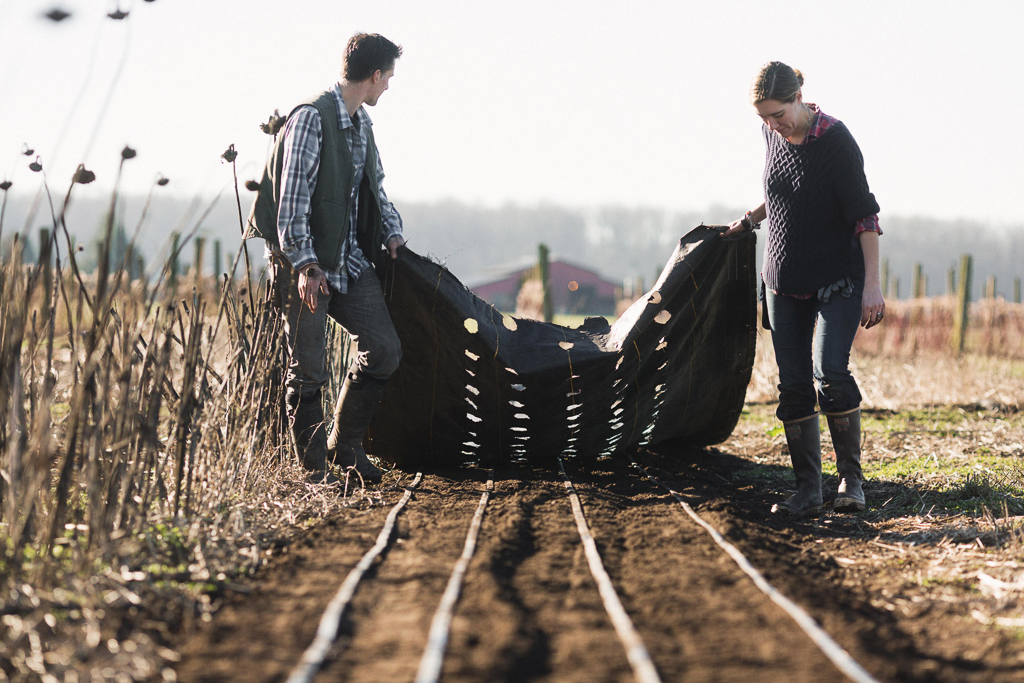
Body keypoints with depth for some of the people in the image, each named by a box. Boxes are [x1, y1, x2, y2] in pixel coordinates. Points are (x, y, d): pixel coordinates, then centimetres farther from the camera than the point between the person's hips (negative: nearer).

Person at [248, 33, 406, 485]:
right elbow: (291, 199, -19)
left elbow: (375, 189, 24)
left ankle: (345, 444, 15)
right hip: (308, 266, -8)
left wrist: (393, 232, 6)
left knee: (384, 348, -1)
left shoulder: (362, 124, 14)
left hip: (351, 261, 8)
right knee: (308, 370, -2)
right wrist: (304, 265, -24)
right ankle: (315, 469, 7)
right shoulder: (311, 118, -14)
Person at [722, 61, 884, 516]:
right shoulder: (773, 135, 2)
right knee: (793, 386, 1)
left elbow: (864, 214, -16)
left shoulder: (836, 141, -17)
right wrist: (748, 221, 26)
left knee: (829, 373, -21)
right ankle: (807, 491, 6)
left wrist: (872, 284, -19)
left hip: (837, 280, -6)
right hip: (784, 282, 6)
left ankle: (851, 479, -7)